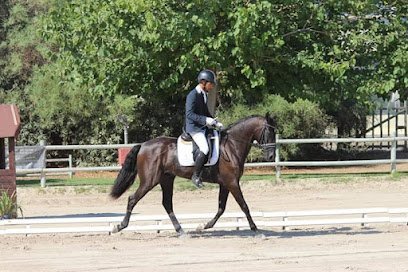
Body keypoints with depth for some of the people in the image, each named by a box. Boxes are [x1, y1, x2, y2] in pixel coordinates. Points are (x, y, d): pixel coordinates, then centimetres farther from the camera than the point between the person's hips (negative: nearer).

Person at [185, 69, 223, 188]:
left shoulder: (204, 95, 15)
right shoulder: (192, 95, -13)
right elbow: (189, 114, -20)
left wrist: (215, 123, 10)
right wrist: (205, 120, -27)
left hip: (204, 127, 10)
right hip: (194, 127, -10)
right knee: (205, 149, -27)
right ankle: (196, 176, -16)